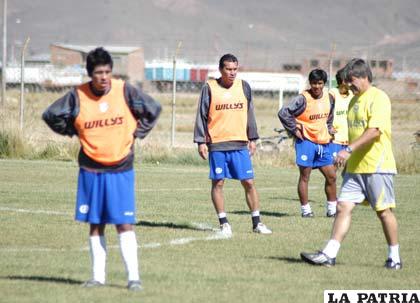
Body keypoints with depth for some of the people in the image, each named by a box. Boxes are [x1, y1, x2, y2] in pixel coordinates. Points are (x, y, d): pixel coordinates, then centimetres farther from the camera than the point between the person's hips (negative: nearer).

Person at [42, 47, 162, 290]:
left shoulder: (125, 91, -8)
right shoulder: (77, 96, -6)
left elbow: (153, 109, 4)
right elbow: (51, 115, 6)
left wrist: (137, 133, 2)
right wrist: (74, 133, 6)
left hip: (121, 169, -2)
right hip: (91, 169, 2)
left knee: (125, 224, -7)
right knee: (96, 224, 8)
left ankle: (133, 277, -5)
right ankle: (98, 276, 16)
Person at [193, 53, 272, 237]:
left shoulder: (243, 87, 8)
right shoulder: (210, 88, -1)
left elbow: (249, 113, 15)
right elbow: (201, 116, 1)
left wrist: (252, 139, 14)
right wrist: (201, 141, -3)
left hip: (240, 144, 2)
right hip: (216, 144, -2)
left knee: (249, 182, 0)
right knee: (218, 183, 1)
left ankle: (256, 223, 8)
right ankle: (223, 223, 10)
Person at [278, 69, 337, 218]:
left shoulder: (329, 98, 5)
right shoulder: (302, 99, -15)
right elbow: (283, 113, -18)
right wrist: (295, 130, -14)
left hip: (323, 142, 6)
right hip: (306, 141, -6)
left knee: (331, 176, 7)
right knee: (304, 176, 0)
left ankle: (332, 209, 17)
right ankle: (305, 209, 7)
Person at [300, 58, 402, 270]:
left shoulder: (378, 98, -11)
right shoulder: (355, 100, 17)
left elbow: (374, 130, -23)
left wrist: (349, 150, -29)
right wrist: (349, 160, 22)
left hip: (377, 165, -8)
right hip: (355, 167, 8)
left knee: (383, 211, -1)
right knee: (343, 207, -2)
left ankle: (394, 258, 10)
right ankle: (329, 254, -6)